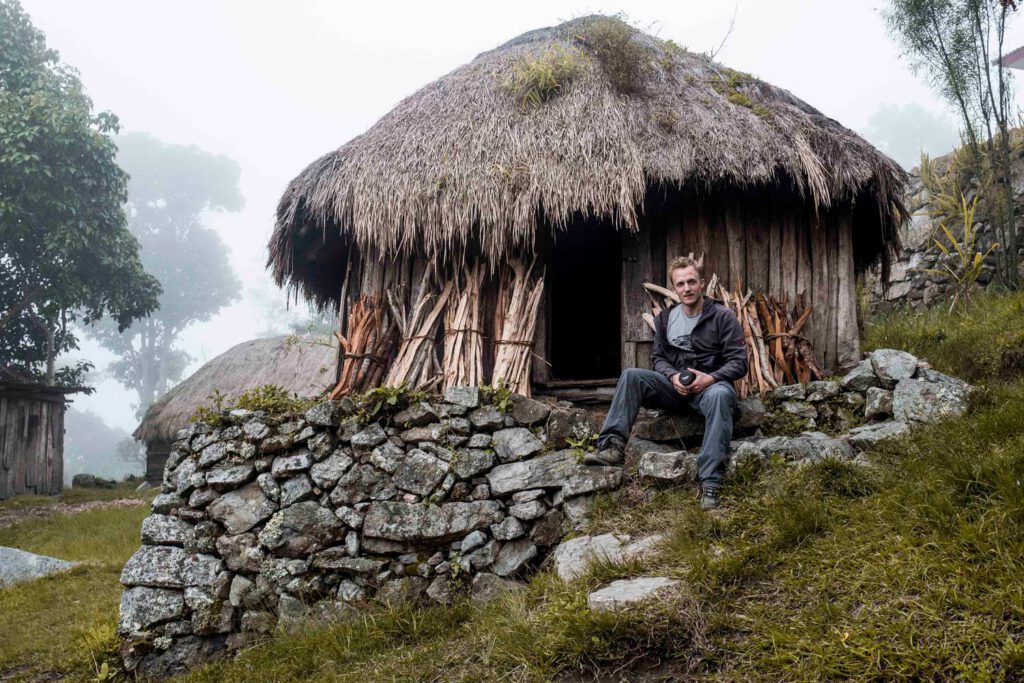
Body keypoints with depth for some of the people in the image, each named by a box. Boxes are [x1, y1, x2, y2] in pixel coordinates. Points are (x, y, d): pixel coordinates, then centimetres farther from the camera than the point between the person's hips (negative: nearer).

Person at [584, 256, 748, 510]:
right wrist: (673, 376, -13)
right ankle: (613, 446, -32)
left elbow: (739, 362, -8)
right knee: (631, 376, -19)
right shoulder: (665, 318, 9)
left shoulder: (722, 316, -5)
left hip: (710, 384, -4)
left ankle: (710, 483, -48)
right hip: (675, 385, 5)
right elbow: (658, 357, 10)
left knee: (719, 395, -41)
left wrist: (710, 378, -24)